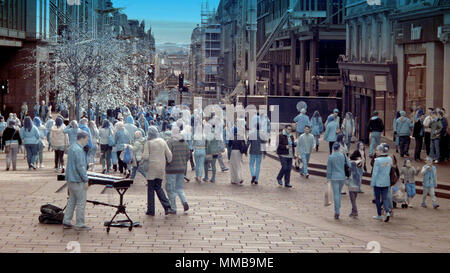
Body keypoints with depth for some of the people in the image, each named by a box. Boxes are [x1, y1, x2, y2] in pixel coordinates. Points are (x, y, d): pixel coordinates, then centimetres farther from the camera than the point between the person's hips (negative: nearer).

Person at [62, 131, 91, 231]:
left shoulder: (72, 147, 12)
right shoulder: (78, 150, -19)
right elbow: (80, 166, -21)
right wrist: (85, 180, -17)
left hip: (70, 179, 10)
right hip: (77, 180, -10)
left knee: (71, 201, 15)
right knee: (81, 202, -2)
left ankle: (66, 222, 17)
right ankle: (80, 225, 2)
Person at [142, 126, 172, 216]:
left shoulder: (148, 143, -9)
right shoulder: (162, 142, 6)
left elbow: (145, 156, -14)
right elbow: (169, 155, 4)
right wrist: (168, 162, 18)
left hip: (152, 168, -5)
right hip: (161, 168, 5)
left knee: (150, 188, 4)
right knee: (158, 187, 15)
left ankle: (151, 210, 7)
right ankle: (167, 205, -3)